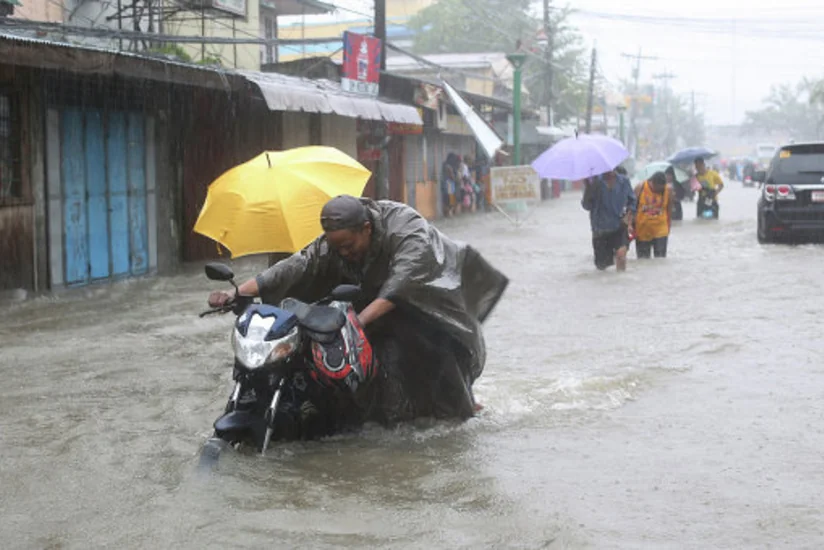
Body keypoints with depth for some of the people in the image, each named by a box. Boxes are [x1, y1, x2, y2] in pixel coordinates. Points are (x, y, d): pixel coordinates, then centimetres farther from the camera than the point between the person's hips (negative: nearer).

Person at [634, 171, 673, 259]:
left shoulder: (667, 190, -5)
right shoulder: (640, 188, -9)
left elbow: (669, 210, 4)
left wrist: (668, 227, 5)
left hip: (660, 232, 0)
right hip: (642, 231, 0)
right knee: (643, 259, 7)